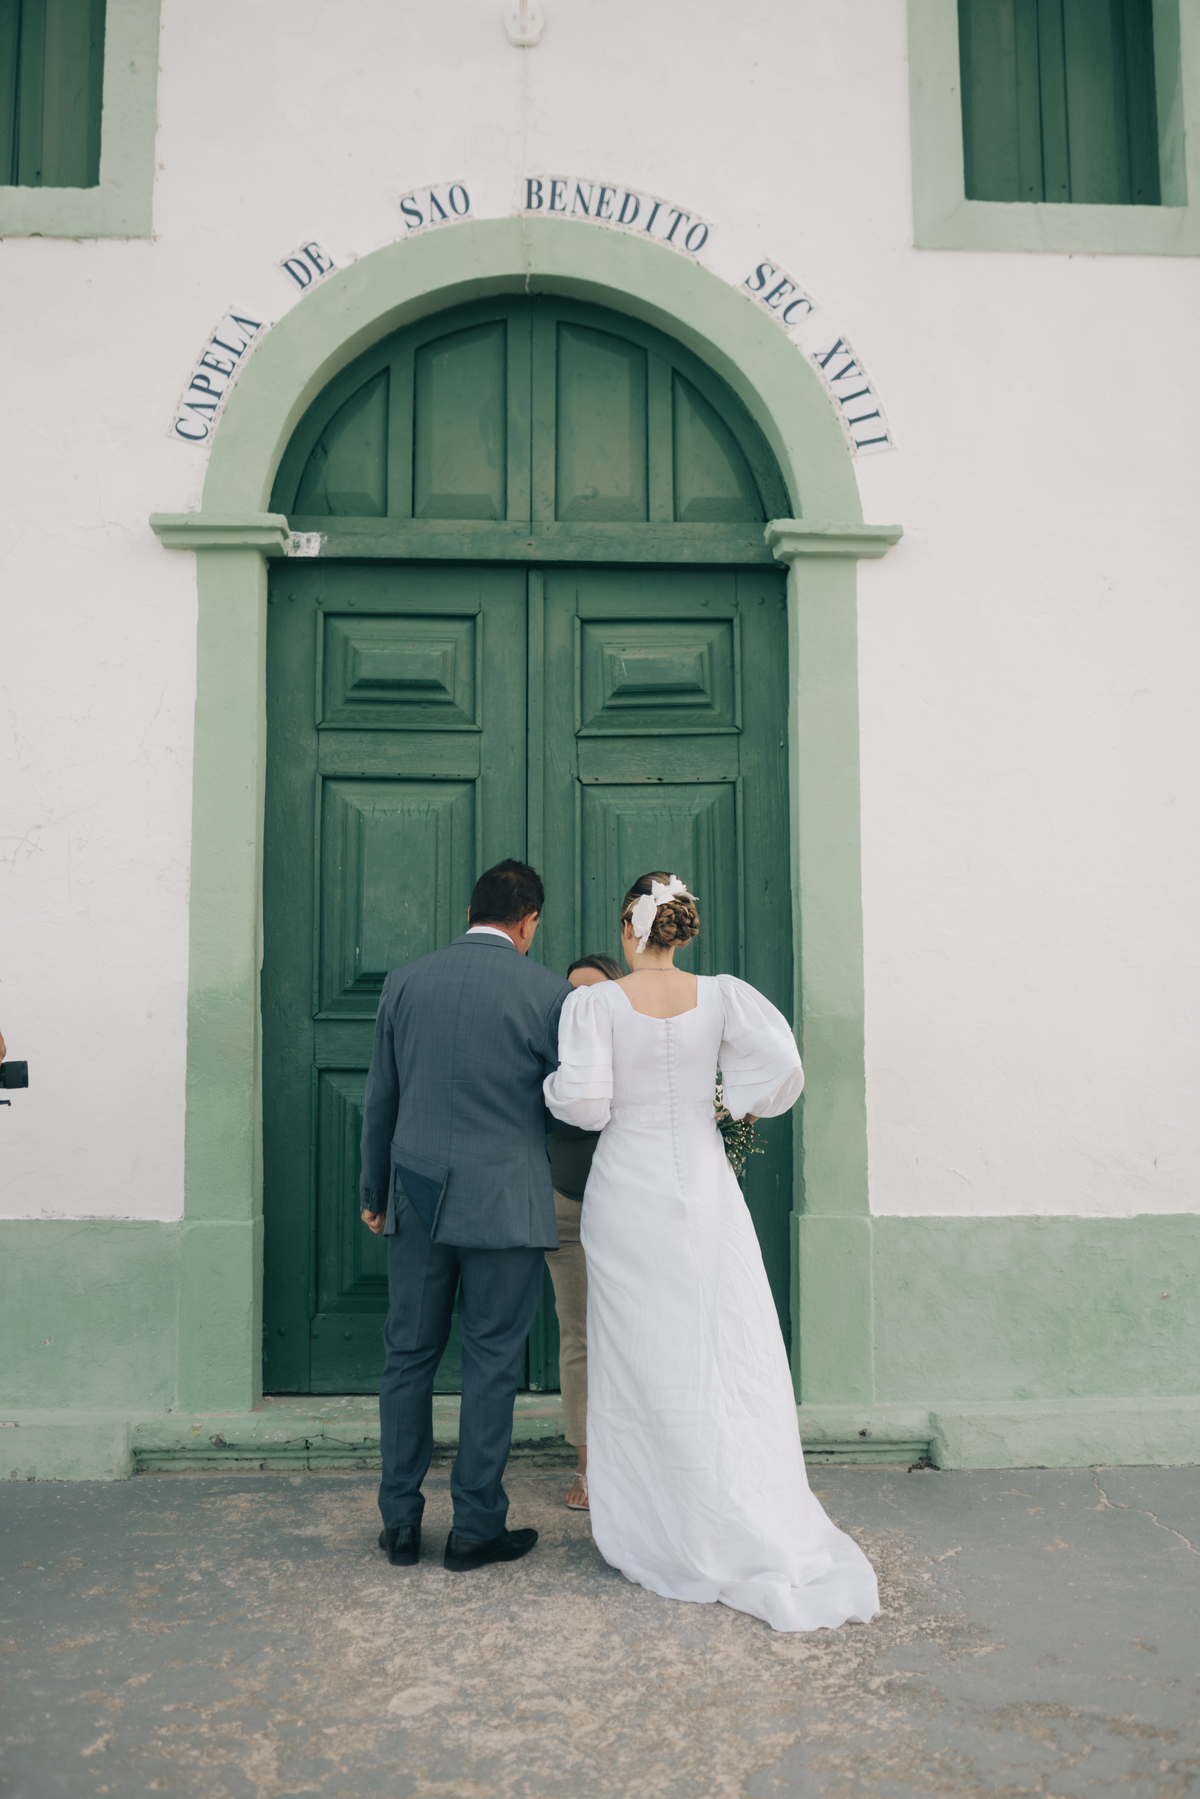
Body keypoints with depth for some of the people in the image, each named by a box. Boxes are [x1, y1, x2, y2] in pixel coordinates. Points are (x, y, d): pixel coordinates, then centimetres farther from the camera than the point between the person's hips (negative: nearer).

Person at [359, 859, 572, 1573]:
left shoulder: (405, 982, 3)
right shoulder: (547, 991, -7)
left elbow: (380, 1099, 8)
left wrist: (373, 1191, 18)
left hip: (417, 1199, 3)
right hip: (505, 1205, -3)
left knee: (409, 1358, 13)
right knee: (492, 1366, 7)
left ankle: (401, 1523, 22)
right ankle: (477, 1527, 17)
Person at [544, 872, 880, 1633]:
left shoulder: (596, 1003, -8)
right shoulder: (721, 995, -2)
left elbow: (585, 1102, -14)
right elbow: (783, 1065, -12)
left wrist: (551, 1083, 6)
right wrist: (747, 1104, 7)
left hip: (628, 1194, -1)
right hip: (704, 1193, 1)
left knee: (643, 1368, 10)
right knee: (731, 1363, 8)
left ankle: (658, 1533, 20)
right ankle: (763, 1535, 11)